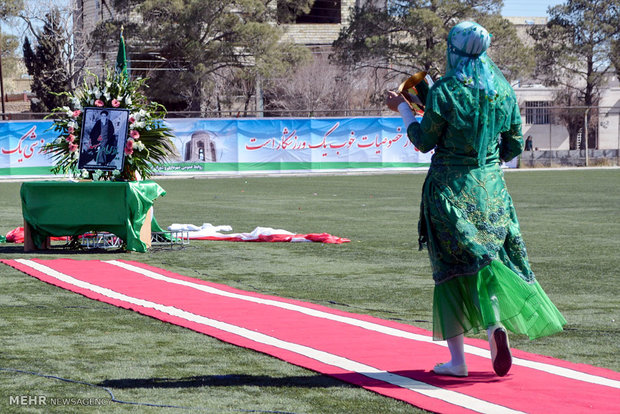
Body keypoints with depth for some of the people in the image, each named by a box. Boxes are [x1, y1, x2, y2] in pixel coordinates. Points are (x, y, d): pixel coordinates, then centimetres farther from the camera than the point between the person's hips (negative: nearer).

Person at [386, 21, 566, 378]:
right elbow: (514, 146, 7)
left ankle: (457, 359, 2)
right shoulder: (504, 90, 2)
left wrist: (403, 108, 11)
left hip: (450, 188, -4)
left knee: (452, 267, 2)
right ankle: (497, 325, -14)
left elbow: (424, 141, -3)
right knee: (489, 258, 12)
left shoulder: (444, 91, -12)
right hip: (491, 187, 4)